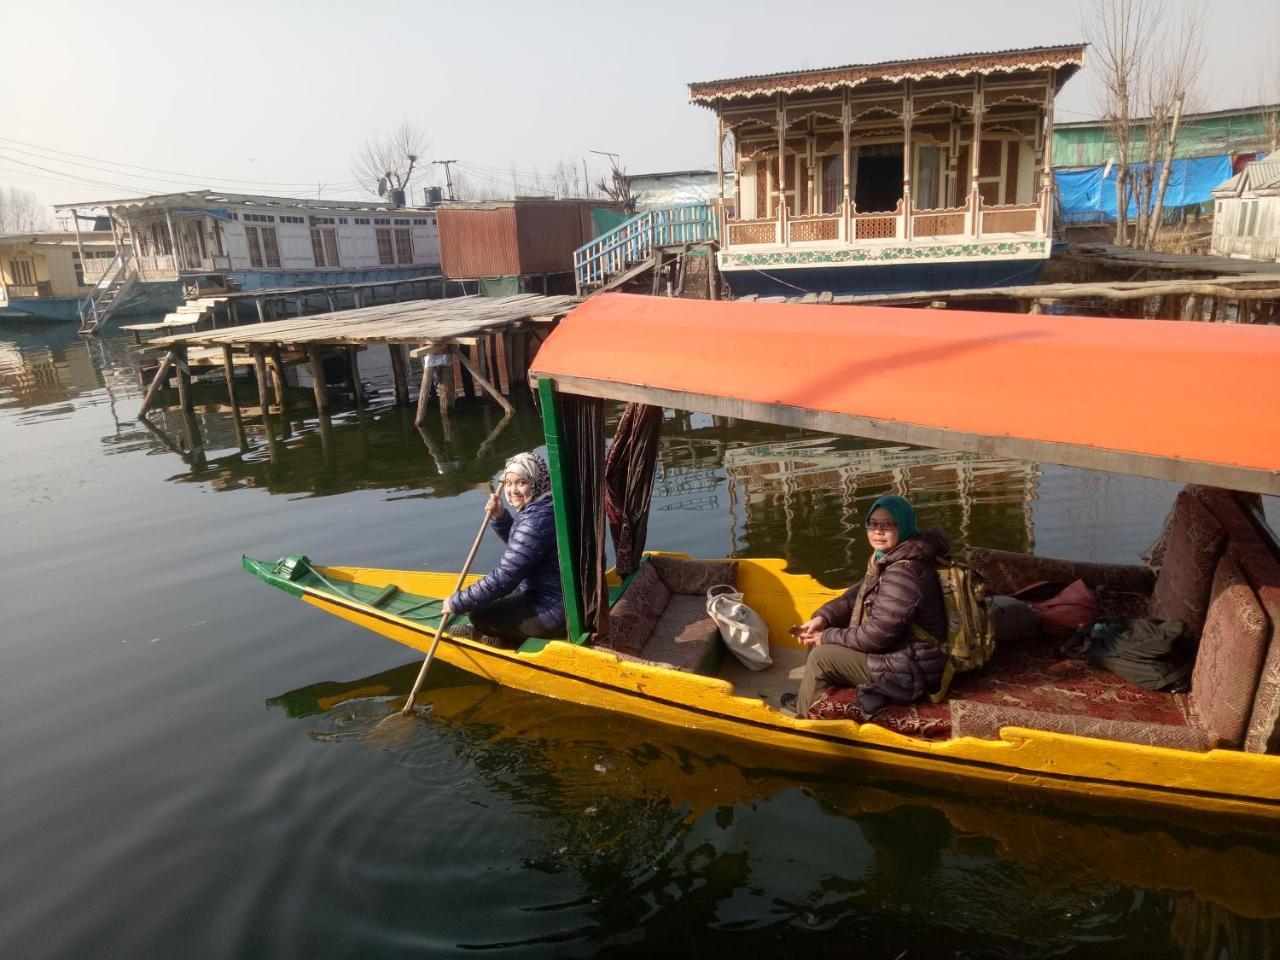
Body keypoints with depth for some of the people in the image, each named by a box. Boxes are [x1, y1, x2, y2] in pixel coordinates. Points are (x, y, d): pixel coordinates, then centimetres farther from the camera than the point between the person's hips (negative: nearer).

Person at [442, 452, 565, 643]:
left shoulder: (535, 522, -28)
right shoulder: (540, 506, 3)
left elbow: (502, 578, -25)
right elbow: (517, 543, 21)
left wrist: (457, 602, -14)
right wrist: (499, 518, 1)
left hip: (554, 612, -10)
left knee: (477, 613, -3)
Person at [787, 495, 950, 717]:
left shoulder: (904, 573, -29)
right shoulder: (888, 558, 4)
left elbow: (876, 635, -27)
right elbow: (856, 595, 11)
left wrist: (828, 637, -14)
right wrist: (822, 618, -6)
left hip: (910, 669, -10)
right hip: (898, 651, 10)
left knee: (820, 657, -8)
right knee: (825, 638, 11)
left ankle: (804, 715, 18)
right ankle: (808, 697, 25)